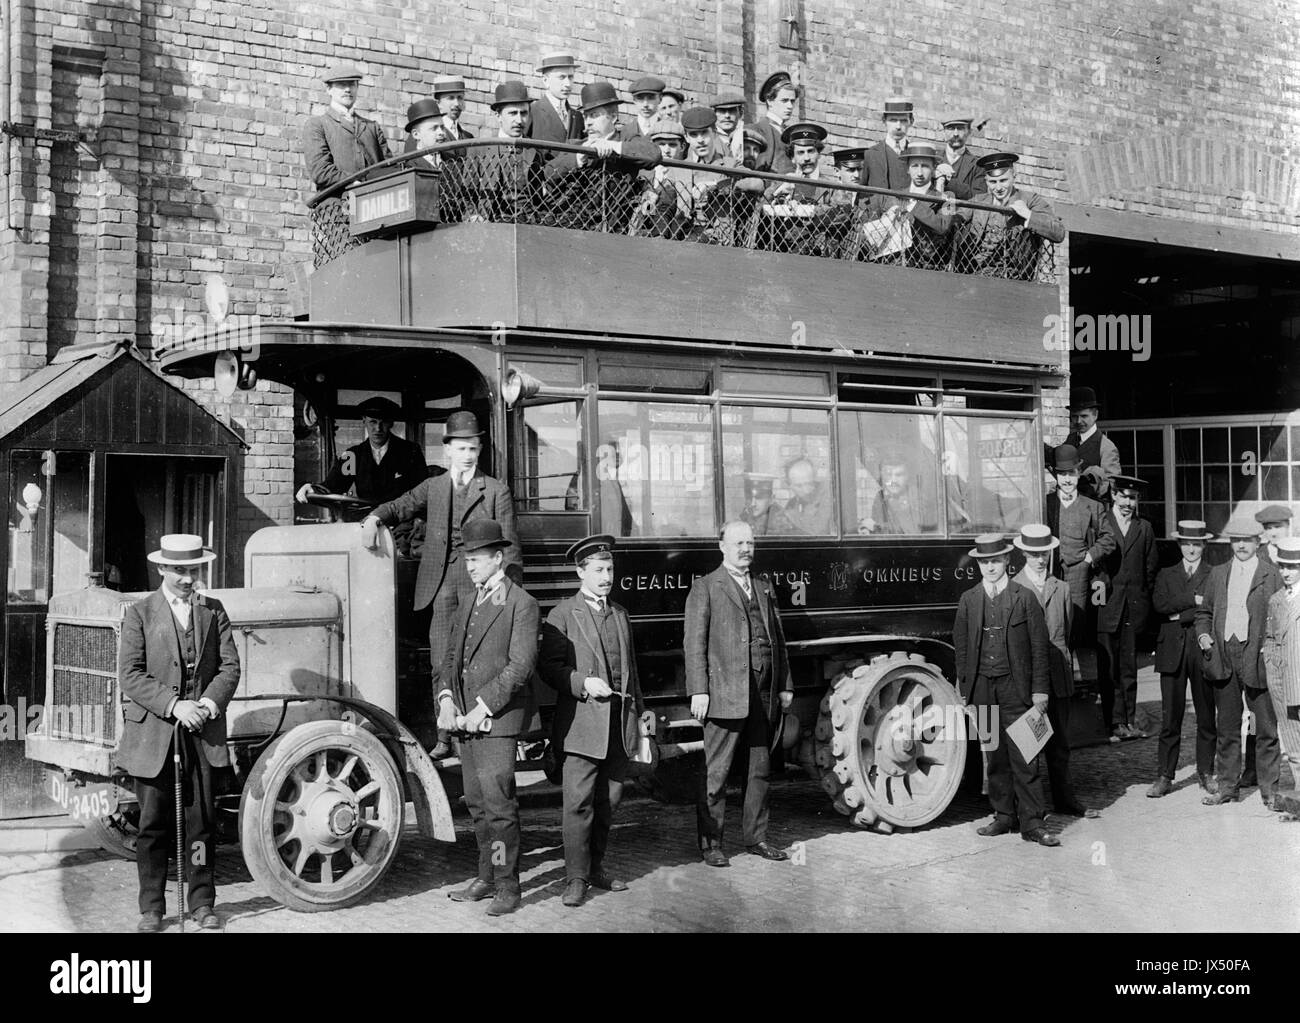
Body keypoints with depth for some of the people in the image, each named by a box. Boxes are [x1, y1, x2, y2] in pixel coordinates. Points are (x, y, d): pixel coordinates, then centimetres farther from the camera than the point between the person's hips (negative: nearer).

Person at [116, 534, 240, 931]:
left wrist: (209, 703, -12)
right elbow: (130, 674, -6)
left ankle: (202, 903, 14)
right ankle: (151, 908, 13)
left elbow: (229, 666, 6)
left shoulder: (213, 611, 10)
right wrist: (174, 706, -16)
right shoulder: (139, 613, 2)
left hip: (202, 733, 2)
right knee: (154, 823, 3)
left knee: (201, 819, 4)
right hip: (153, 734, -2)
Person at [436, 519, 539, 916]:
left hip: (498, 719, -7)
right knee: (477, 802, 12)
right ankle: (487, 878, 22)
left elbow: (521, 665, -14)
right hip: (466, 719, 7)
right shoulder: (467, 606, 18)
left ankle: (507, 886, 0)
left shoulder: (521, 604, -6)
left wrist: (482, 707, -16)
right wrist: (446, 699, -1)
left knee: (498, 803, -7)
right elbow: (451, 656, 16)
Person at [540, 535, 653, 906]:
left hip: (620, 722, 6)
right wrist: (584, 683, -17)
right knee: (579, 803, -6)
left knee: (608, 801, 10)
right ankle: (575, 878, 2)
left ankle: (595, 868, 23)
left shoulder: (620, 613, 18)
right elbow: (548, 667, -6)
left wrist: (640, 709, 22)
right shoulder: (562, 614, -1)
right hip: (582, 723, -6)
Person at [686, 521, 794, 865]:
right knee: (716, 772, -1)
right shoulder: (705, 588, 1)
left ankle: (755, 837, 22)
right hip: (724, 693, -6)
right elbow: (695, 643, -5)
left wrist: (785, 685, 15)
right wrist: (698, 691, -13)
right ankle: (711, 843, 7)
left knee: (759, 769, 12)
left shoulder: (764, 588, 18)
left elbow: (778, 639, 20)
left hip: (764, 695, 6)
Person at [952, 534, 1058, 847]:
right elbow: (961, 647, 10)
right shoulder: (968, 600, 8)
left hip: (1015, 687, -3)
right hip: (982, 689, 3)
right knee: (995, 756, 10)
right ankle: (1003, 816, 20)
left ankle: (1031, 823, 0)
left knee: (1025, 758, -4)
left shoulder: (1024, 598, 1)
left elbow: (1039, 646, 0)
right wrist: (964, 690, 5)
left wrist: (1039, 690, -5)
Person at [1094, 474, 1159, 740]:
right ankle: (1115, 723, 2)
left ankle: (1130, 721, 12)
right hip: (1107, 606, -3)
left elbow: (1152, 568, 15)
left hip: (1133, 608, 3)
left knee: (1129, 667, 7)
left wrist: (1145, 599, 8)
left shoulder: (1144, 528, 12)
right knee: (1108, 668, -1)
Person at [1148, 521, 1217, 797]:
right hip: (1173, 652, 1)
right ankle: (1165, 776, 5)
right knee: (1170, 718, 1)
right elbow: (1160, 604, -5)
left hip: (1203, 651, -1)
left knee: (1206, 716, 5)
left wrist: (1180, 614, -10)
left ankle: (1205, 773, 17)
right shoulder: (1166, 575, 13)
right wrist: (1193, 599, -12)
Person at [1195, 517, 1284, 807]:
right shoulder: (1217, 574, 13)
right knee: (1226, 727, 9)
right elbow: (1204, 612, 20)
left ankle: (1269, 789, 11)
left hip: (1258, 656, -3)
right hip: (1223, 656, 3)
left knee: (1266, 727, 2)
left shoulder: (1272, 574, 2)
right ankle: (1227, 786, 17)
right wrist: (1203, 633, 2)